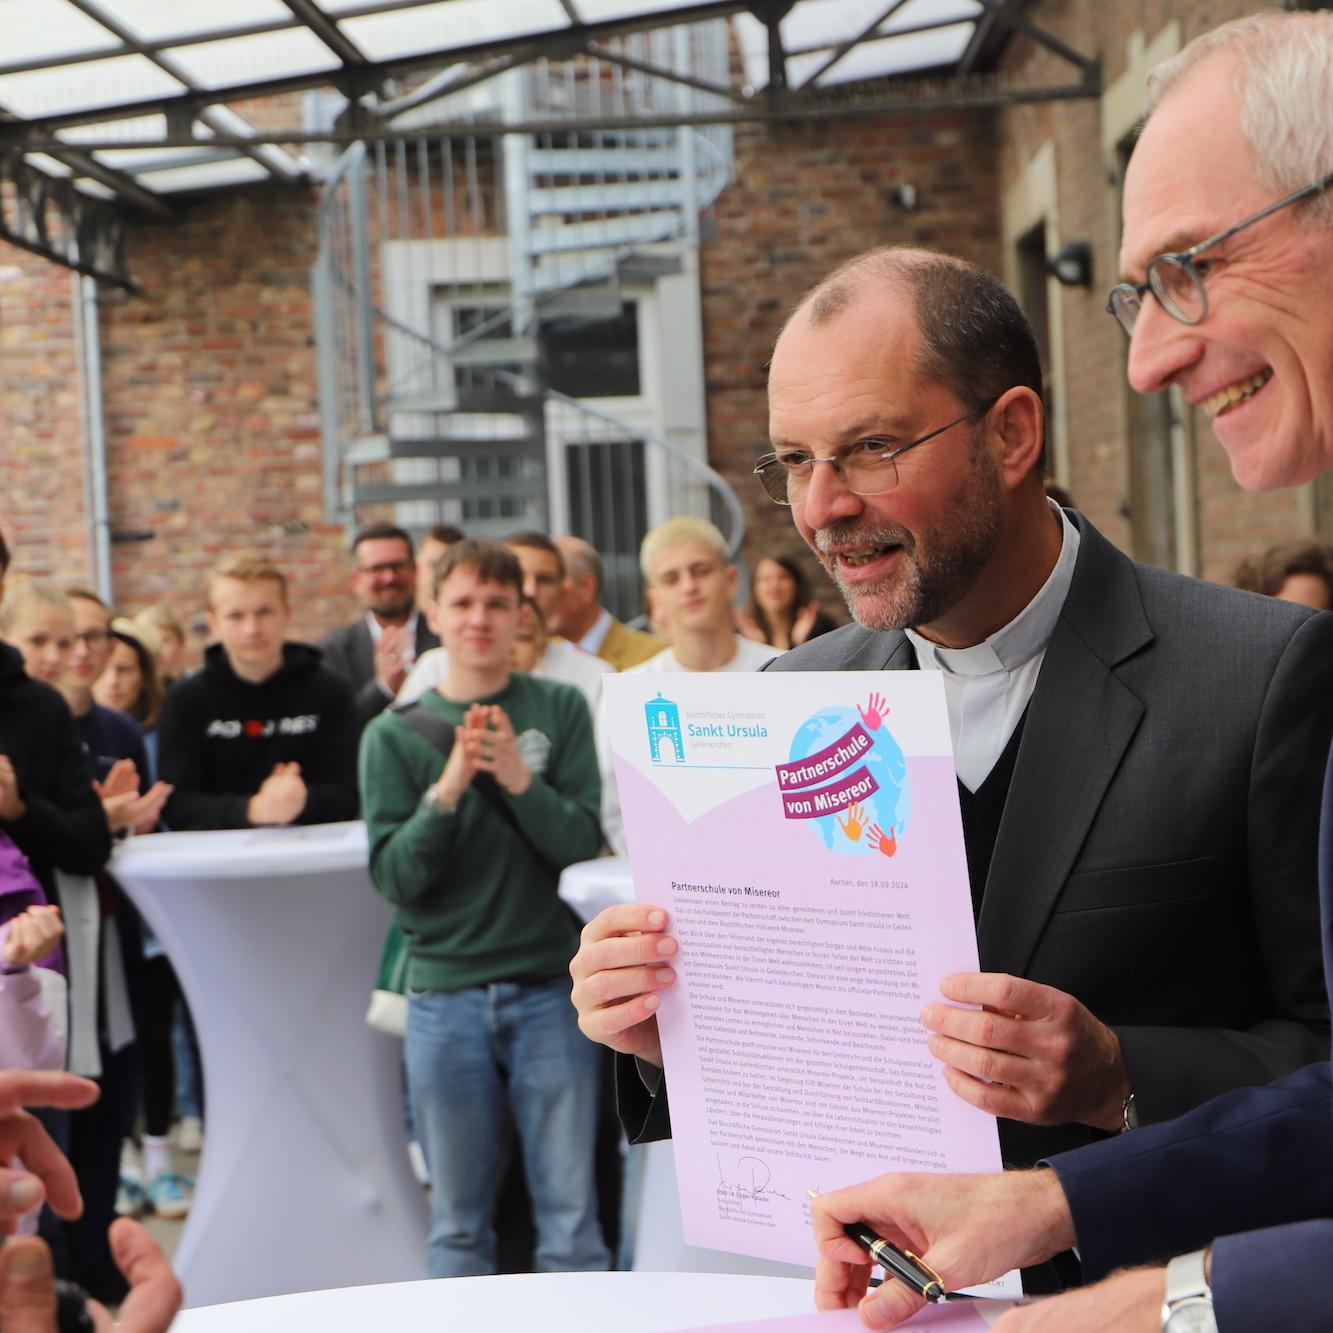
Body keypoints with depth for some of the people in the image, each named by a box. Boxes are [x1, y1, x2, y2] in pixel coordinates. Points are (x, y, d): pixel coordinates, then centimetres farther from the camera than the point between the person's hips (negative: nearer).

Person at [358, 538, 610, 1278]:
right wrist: (445, 792, -17)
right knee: (457, 1224, 8)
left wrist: (520, 780, -19)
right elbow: (393, 876, -3)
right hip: (445, 995, 1)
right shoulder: (395, 734, 5)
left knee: (571, 1213, 2)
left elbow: (584, 840, -4)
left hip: (550, 988, -1)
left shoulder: (560, 709, 4)